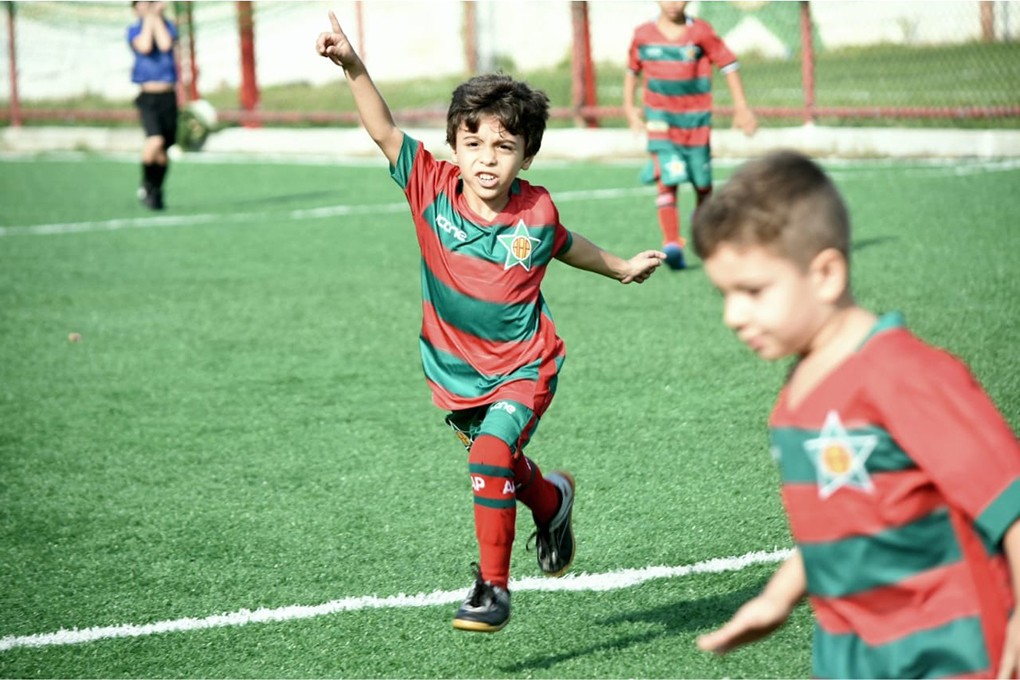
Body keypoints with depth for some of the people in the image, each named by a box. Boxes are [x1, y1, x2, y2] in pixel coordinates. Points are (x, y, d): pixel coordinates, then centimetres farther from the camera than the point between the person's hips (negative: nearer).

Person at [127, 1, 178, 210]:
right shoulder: (134, 30, 3)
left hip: (168, 96, 3)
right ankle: (146, 186, -4)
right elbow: (144, 47, -19)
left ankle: (156, 192, 24)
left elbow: (165, 45, -14)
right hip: (147, 97, -3)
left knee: (163, 149, 7)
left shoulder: (168, 26, 7)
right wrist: (148, 18, -8)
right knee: (155, 141, -23)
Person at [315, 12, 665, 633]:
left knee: (491, 456, -25)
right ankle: (553, 500, 56)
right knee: (501, 466, 22)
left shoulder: (535, 215, -14)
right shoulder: (434, 189, -14)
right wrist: (353, 67, -35)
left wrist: (621, 268, 23)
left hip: (522, 370, -3)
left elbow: (566, 246, 9)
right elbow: (385, 132, -22)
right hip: (455, 372, 3)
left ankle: (493, 586, -14)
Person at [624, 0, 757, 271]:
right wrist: (629, 106, 14)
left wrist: (741, 106, -2)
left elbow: (729, 64, 1)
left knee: (702, 183, 9)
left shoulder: (701, 32, -5)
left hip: (696, 119, 1)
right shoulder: (643, 35, 0)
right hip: (660, 120, 0)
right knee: (667, 181, -17)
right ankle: (671, 243, -23)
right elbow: (632, 69, 17)